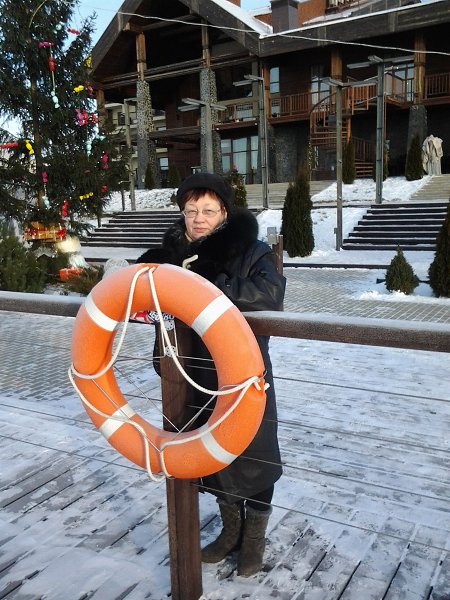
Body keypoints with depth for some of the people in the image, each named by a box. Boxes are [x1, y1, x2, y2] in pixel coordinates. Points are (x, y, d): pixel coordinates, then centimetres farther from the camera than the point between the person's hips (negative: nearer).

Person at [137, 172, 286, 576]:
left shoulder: (249, 249, -12)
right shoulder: (173, 251, 1)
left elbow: (271, 292, -28)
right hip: (198, 376, 5)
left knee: (253, 454, 9)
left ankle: (255, 538, 35)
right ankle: (231, 529, 44)